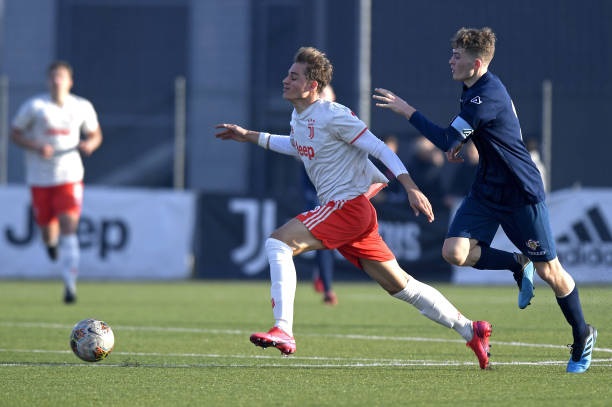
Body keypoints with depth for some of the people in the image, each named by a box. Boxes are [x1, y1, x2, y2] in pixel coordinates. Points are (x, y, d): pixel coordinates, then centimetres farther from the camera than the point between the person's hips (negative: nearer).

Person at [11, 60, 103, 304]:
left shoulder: (83, 108, 2)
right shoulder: (34, 106, -4)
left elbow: (95, 134, 16)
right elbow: (15, 134, 1)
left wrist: (90, 144, -7)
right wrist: (36, 147, -16)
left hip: (69, 176, 0)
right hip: (40, 178, 0)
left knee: (68, 227, -15)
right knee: (48, 232, 6)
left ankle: (70, 284, -17)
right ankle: (51, 242, 46)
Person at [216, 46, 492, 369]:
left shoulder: (333, 116, -14)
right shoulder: (299, 117, 12)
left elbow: (380, 149, -14)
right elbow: (297, 146, 34)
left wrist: (411, 188, -22)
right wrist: (248, 136, 30)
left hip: (348, 205, -9)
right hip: (342, 209, 9)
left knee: (278, 242, -17)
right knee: (398, 285, 11)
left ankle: (283, 330, -23)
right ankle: (470, 331, 16)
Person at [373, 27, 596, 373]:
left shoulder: (488, 95, -24)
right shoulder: (475, 89, 6)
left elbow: (447, 140, -27)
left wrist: (407, 111, -22)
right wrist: (460, 144, 10)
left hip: (522, 195, -8)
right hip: (486, 192, 8)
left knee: (549, 271, 1)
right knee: (455, 252, -13)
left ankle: (583, 336, 20)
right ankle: (518, 265, 11)